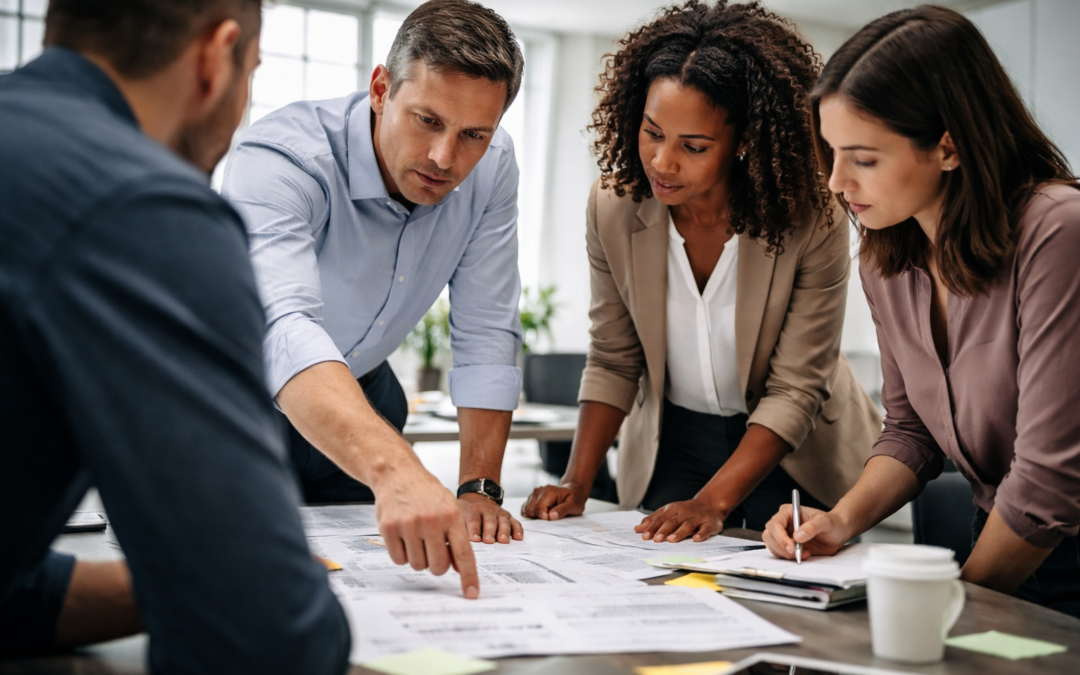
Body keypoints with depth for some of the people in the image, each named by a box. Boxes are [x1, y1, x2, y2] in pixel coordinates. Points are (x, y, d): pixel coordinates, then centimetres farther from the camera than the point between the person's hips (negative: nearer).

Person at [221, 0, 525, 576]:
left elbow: (485, 335, -13)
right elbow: (280, 328, -53)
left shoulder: (490, 166, -18)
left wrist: (479, 488, -22)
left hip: (360, 392, 4)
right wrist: (393, 469, -68)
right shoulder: (280, 158, -35)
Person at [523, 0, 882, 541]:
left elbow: (794, 389, -21)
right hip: (673, 441, 2)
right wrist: (576, 484, -15)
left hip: (795, 455, -2)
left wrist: (712, 502, -31)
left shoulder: (811, 222, -25)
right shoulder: (613, 206, -14)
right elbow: (613, 362, -5)